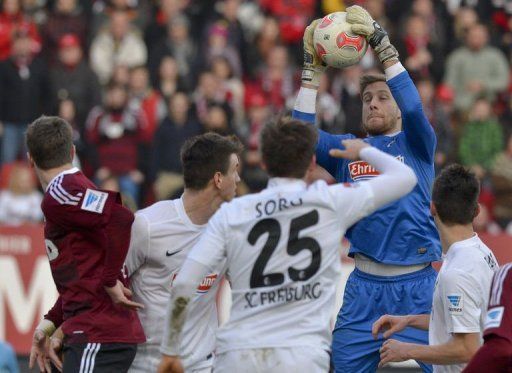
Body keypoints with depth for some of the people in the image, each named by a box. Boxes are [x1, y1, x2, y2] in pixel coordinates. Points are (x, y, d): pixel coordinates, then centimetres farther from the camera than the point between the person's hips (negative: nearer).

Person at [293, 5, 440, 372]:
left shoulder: (416, 144, 7)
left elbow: (413, 109, -13)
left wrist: (384, 46, -18)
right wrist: (312, 69, -3)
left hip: (416, 286, -3)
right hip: (364, 286, 3)